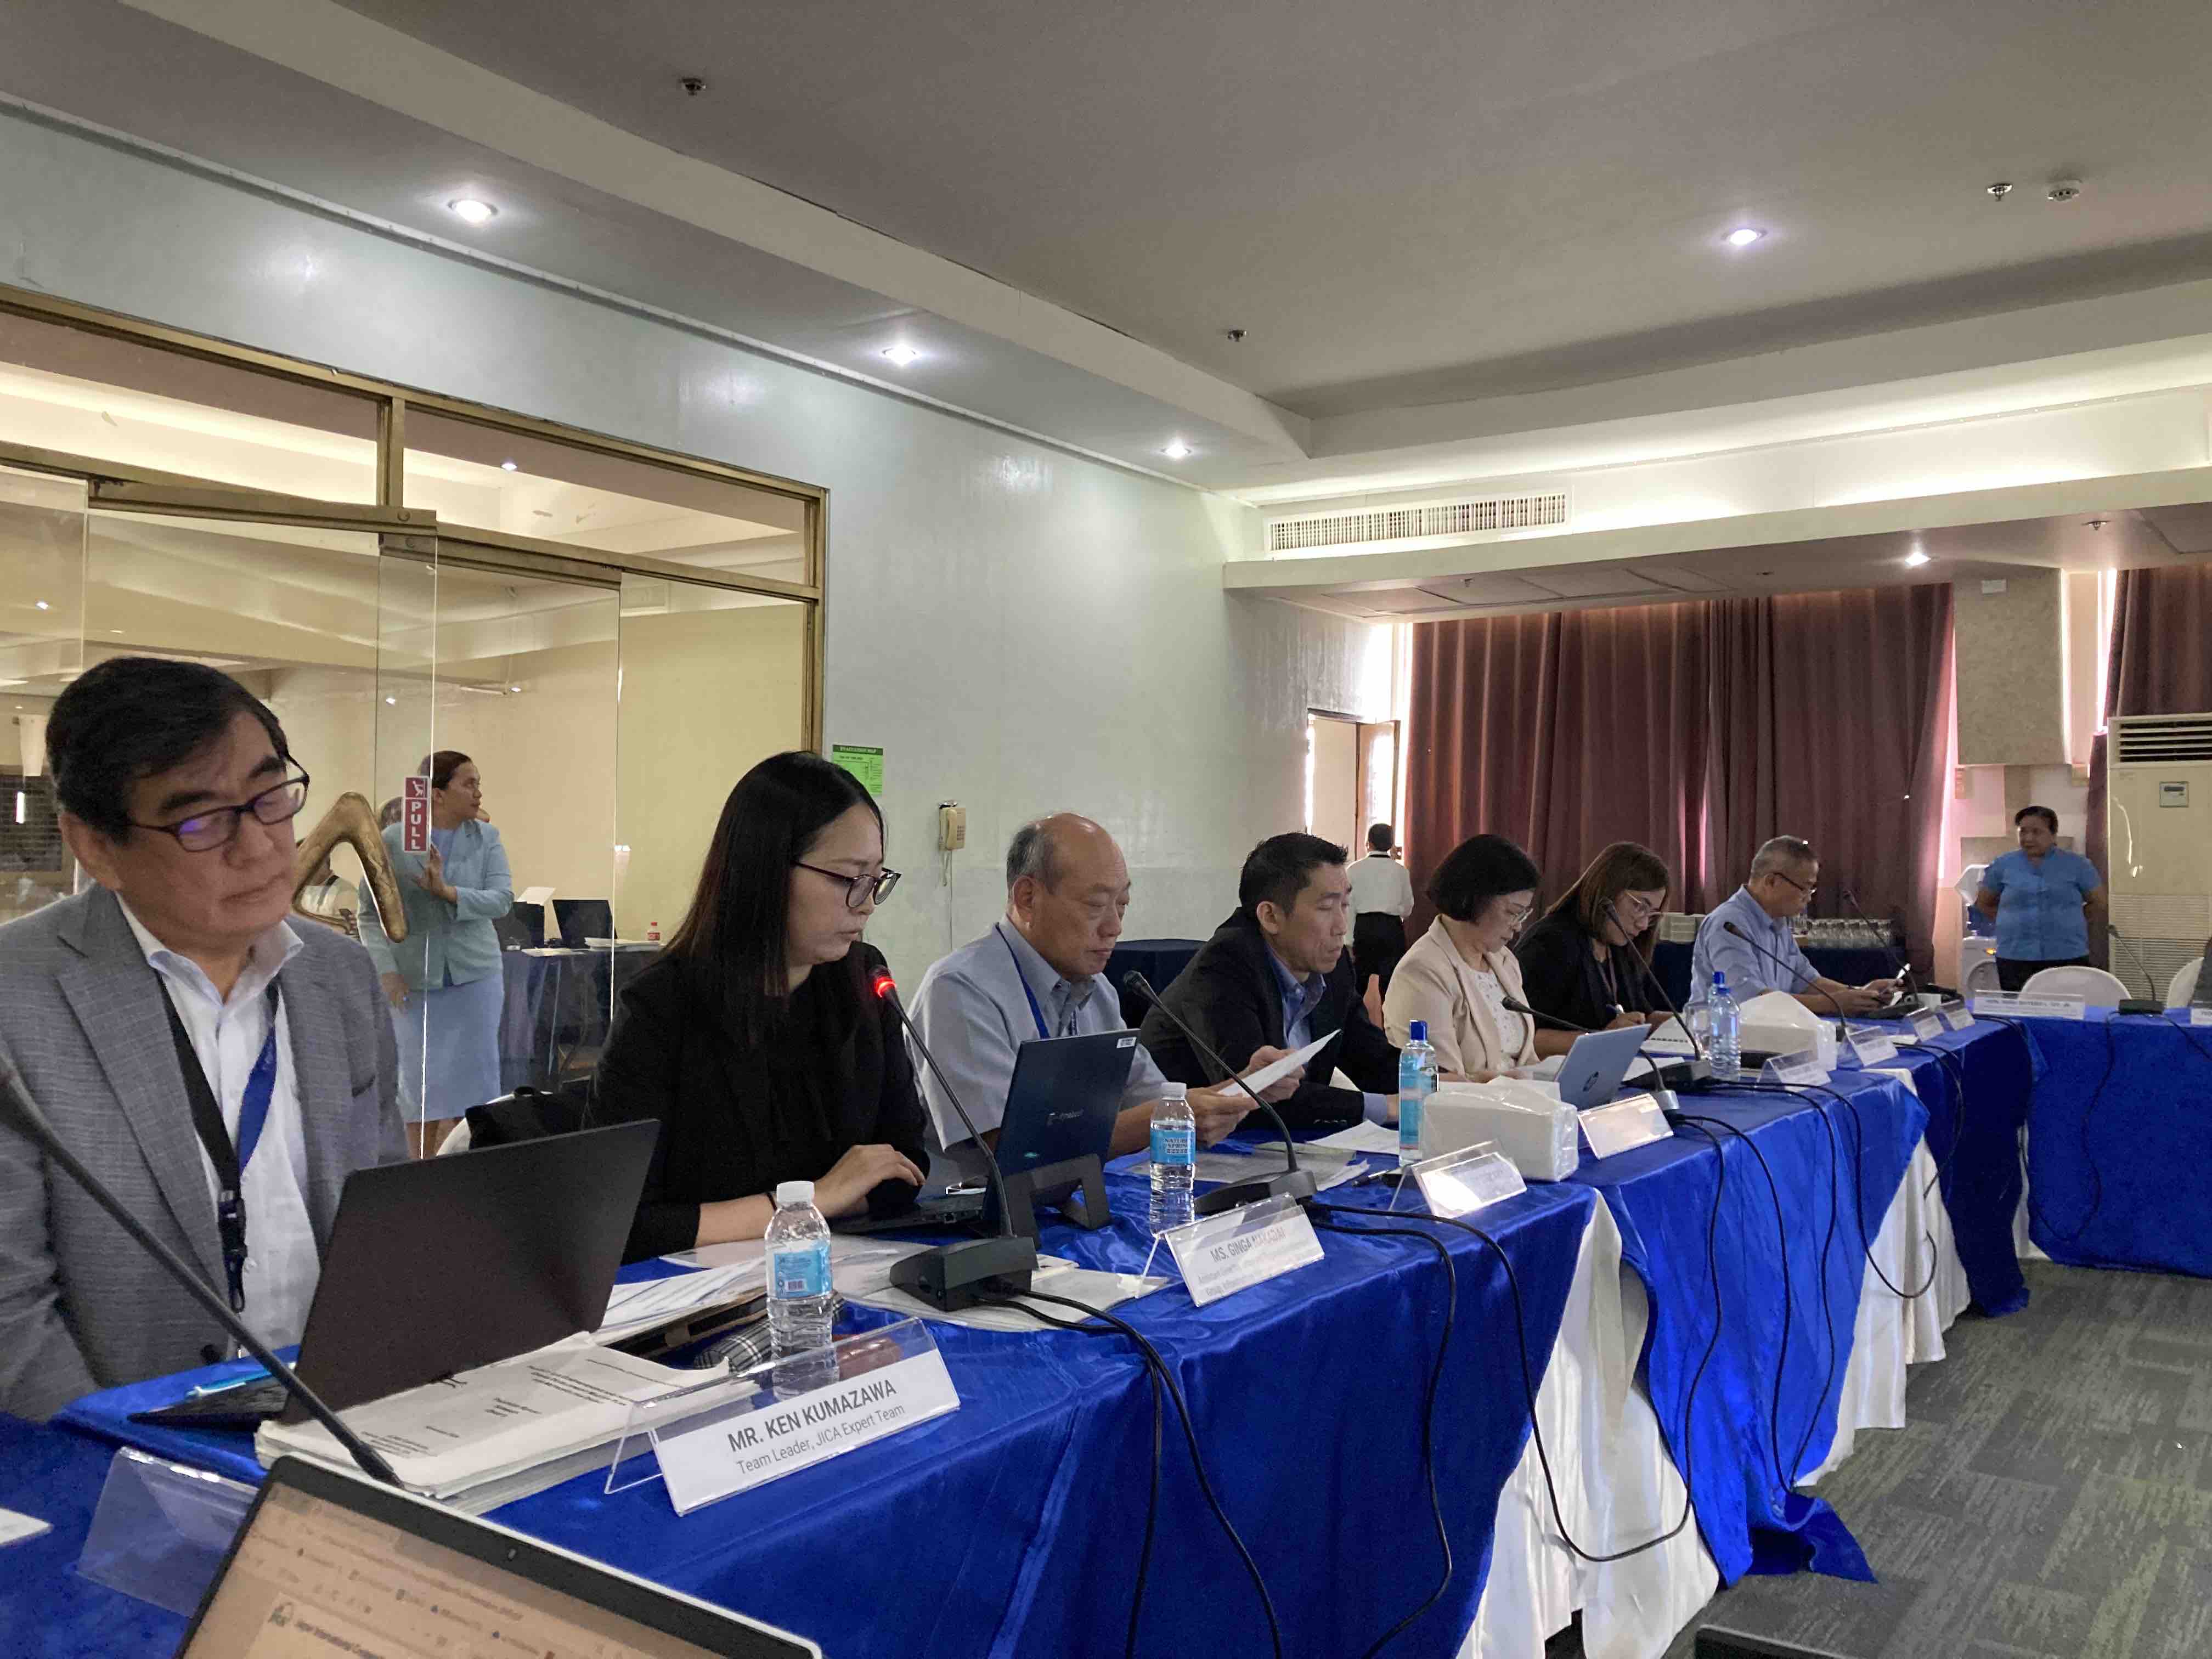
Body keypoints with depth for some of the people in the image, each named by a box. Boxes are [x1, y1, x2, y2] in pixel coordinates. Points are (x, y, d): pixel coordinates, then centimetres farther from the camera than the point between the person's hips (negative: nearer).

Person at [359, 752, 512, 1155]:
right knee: (419, 1079, 6)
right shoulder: (393, 841, -3)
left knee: (476, 1074, 4)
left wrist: (447, 891, -22)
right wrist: (386, 970, -11)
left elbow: (503, 899, -9)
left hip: (476, 974, 1)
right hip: (414, 979, -1)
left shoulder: (486, 837, 2)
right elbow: (371, 915, -1)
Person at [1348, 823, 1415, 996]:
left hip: (1363, 929, 0)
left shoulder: (1354, 870, -2)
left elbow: (1349, 908, -3)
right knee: (1390, 981, 1)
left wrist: (1349, 943, 2)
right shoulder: (1400, 870, 1)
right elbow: (1408, 909, 8)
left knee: (1361, 983, 8)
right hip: (1392, 929, 0)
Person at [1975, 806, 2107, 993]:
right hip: (2015, 958, 1)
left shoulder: (2077, 865, 2)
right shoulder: (2002, 865, 4)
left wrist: (2072, 924, 7)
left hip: (2068, 957, -1)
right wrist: (2014, 923, 8)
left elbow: (2098, 902, 13)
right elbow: (1983, 904, 15)